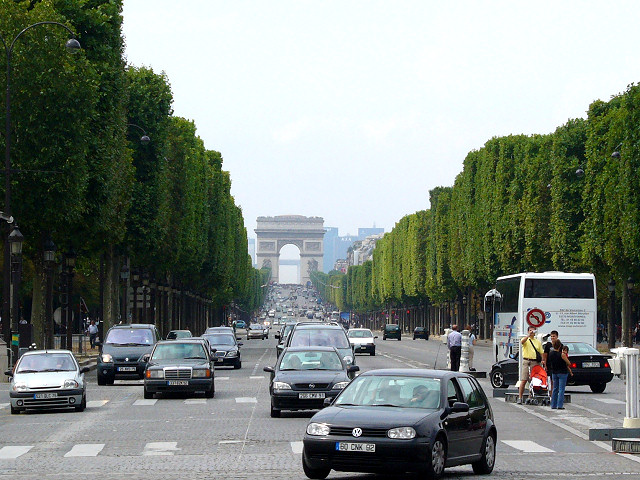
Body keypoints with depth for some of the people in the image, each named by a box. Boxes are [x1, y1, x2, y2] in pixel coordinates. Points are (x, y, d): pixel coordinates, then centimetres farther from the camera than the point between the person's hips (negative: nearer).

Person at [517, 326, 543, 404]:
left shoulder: (538, 342, 18)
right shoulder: (526, 339, 7)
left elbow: (541, 353, 16)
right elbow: (522, 342, -18)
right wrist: (529, 335, -26)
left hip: (535, 362, 3)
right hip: (526, 361, -3)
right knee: (523, 380, -7)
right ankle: (520, 397, -4)